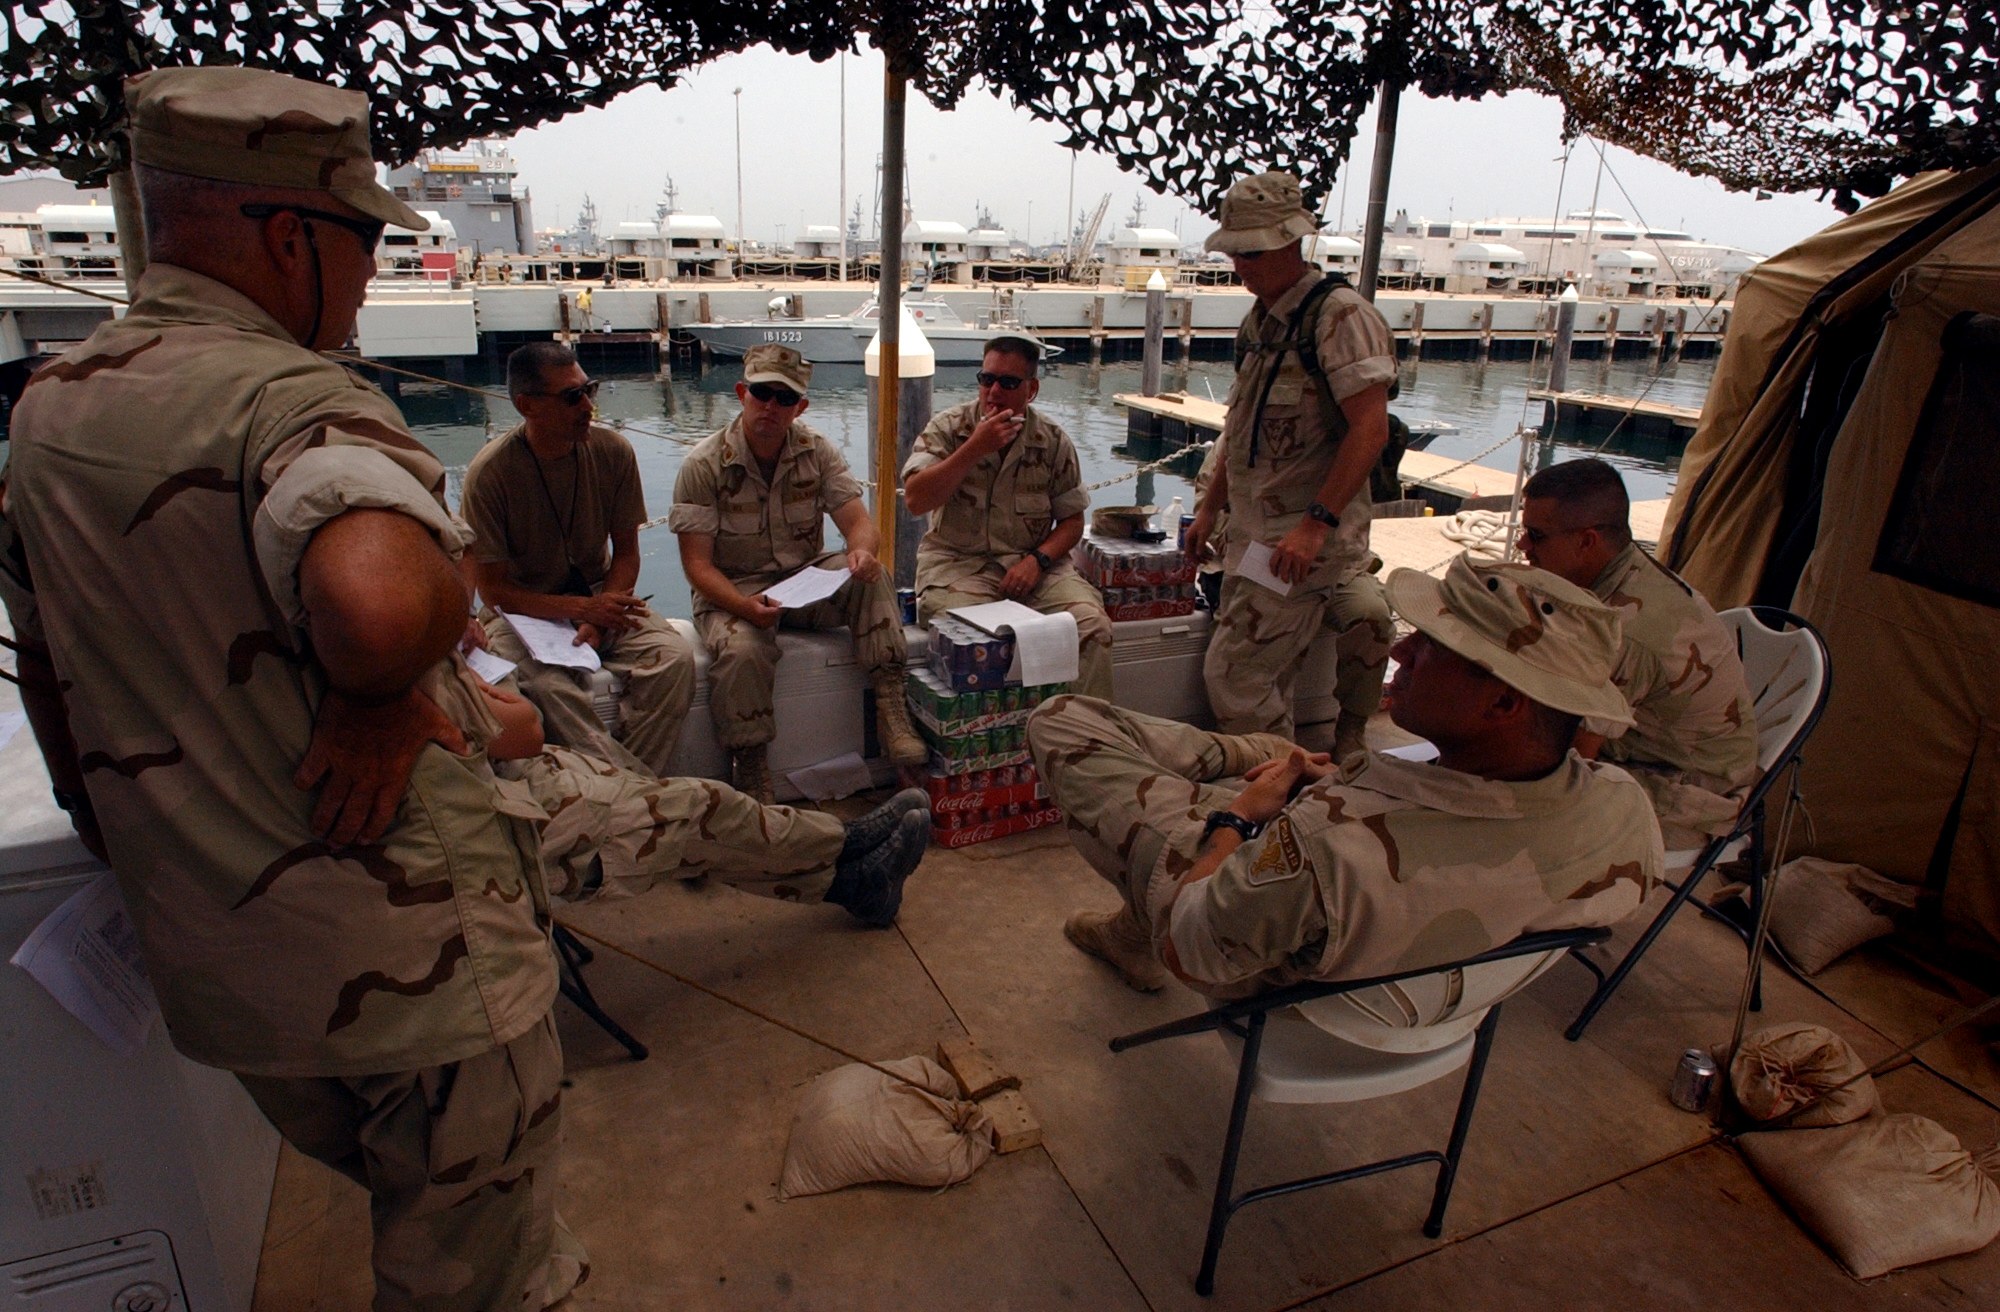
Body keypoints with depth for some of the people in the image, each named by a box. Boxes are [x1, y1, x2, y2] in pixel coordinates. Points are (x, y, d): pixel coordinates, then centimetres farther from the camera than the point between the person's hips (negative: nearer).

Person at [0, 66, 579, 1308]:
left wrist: (132, 854, 27)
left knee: (407, 1205, 31)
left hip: (206, 962, 8)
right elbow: (381, 601, -46)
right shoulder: (301, 401, -22)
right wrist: (384, 693, -23)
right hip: (411, 962, -8)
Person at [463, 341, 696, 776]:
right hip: (521, 610, -3)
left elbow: (626, 552, 3)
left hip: (598, 597, 3)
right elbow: (492, 589, -11)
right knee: (547, 687, -36)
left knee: (675, 658, -25)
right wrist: (582, 608, -25)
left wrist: (600, 618, -15)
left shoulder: (613, 451, -6)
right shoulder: (489, 473, -15)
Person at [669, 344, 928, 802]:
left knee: (870, 576, -26)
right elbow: (697, 563, -13)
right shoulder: (703, 466, -9)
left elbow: (859, 522, -7)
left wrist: (862, 550, -34)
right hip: (733, 589, -3)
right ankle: (751, 776, -16)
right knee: (741, 652, -35)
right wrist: (744, 605, -34)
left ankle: (890, 708, -24)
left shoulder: (817, 452, 1)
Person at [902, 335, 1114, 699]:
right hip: (958, 561, -2)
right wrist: (976, 447, -20)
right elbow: (915, 500, -14)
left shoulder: (1053, 441, 4)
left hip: (1033, 563, 2)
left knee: (1092, 625, -21)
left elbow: (1071, 519, 8)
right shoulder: (948, 429, -1)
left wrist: (1037, 560, -12)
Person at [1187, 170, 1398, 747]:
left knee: (1233, 678, -10)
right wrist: (1210, 507, 23)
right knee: (1261, 682, 13)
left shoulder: (1340, 314, -12)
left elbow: (1370, 429, -20)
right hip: (1252, 535, 9)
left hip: (1305, 542, -9)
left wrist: (1317, 524, -26)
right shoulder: (1259, 321, 16)